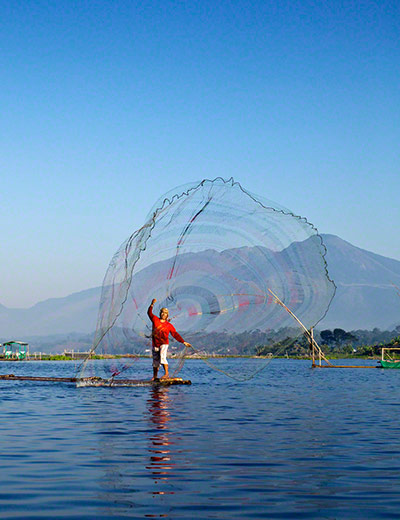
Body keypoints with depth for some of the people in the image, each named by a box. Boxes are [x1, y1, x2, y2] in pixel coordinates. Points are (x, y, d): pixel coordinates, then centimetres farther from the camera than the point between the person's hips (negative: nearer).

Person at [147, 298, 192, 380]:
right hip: (155, 345, 3)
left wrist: (184, 342, -7)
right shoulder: (155, 320, 5)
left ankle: (166, 373, -24)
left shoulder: (169, 325, 1)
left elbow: (175, 334, 0)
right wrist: (152, 305, -24)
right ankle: (154, 376, 25)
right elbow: (149, 313, -7)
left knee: (162, 357, -26)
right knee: (155, 361, 11)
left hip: (164, 344, -3)